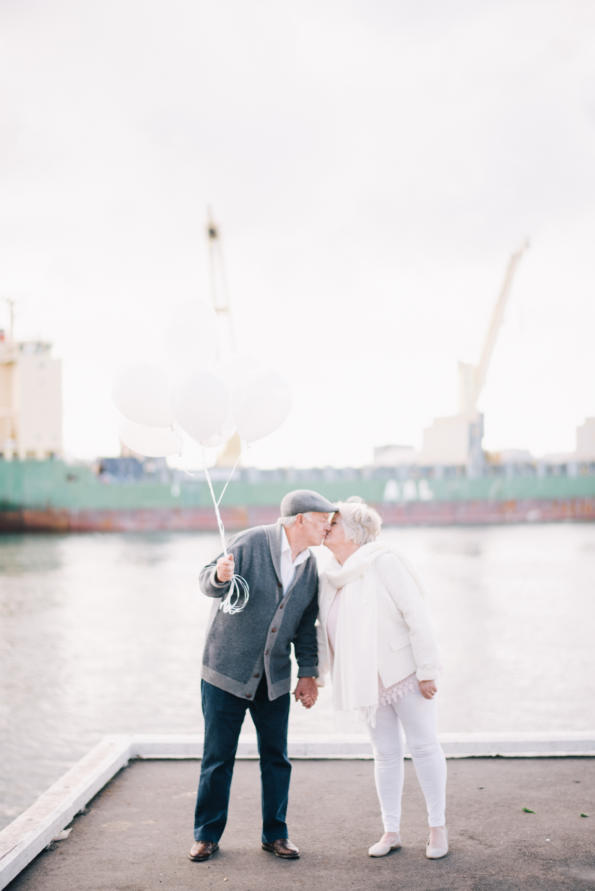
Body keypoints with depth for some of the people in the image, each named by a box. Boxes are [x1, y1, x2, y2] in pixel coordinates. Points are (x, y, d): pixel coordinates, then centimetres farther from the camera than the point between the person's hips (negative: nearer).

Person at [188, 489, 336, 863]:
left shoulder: (310, 567, 6)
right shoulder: (253, 542, -12)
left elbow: (306, 626, 13)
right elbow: (210, 584, -17)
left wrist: (308, 672, 7)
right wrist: (220, 575, -40)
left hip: (274, 678, 5)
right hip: (227, 671, -5)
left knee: (276, 758, 7)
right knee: (218, 757, 3)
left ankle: (276, 834, 22)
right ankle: (207, 835, 17)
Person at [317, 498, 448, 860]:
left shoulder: (383, 562, -15)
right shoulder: (329, 576, 5)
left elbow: (417, 616, -17)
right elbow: (323, 631, 14)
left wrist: (427, 671, -17)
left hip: (404, 672, -6)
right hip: (367, 680, 6)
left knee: (424, 746, 2)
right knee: (386, 753, 11)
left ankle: (438, 828, 13)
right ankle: (392, 831, 19)